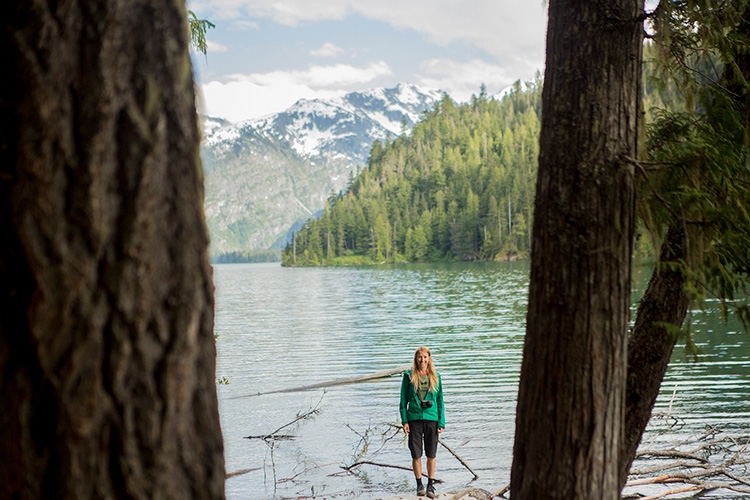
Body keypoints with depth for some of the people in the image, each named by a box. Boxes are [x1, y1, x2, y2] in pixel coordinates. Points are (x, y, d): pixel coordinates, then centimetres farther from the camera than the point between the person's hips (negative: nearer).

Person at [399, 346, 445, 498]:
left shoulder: (435, 377, 7)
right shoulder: (408, 376, 3)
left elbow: (440, 401, 9)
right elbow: (403, 400, 5)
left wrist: (441, 422, 2)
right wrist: (404, 420, -3)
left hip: (431, 418, 1)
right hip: (414, 418, -1)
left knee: (431, 454, 5)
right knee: (416, 454, 1)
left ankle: (431, 485, 17)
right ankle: (419, 484, 15)